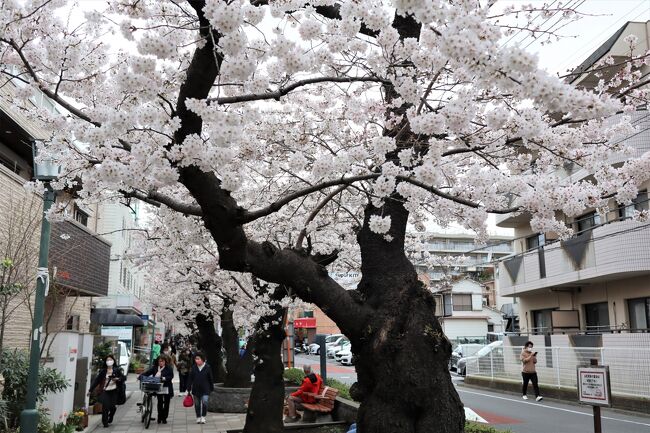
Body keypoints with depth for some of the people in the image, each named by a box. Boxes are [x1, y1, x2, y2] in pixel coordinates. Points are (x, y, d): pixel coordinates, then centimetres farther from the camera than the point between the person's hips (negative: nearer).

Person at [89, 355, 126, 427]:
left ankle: (110, 418, 29)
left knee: (113, 407, -2)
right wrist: (91, 390, 5)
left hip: (114, 391, 0)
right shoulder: (102, 371, 6)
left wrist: (117, 379, -20)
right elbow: (96, 380, 6)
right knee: (105, 407, -11)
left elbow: (124, 378, 0)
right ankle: (105, 422, 4)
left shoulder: (117, 370, 4)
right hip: (105, 391, 0)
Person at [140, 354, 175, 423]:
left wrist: (164, 378, -27)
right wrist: (141, 376, -18)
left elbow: (171, 376, -12)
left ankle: (164, 418, 18)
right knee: (160, 403, 6)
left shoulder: (169, 368, -6)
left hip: (166, 388, -2)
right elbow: (148, 372, -3)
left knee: (166, 403, 6)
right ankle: (159, 417, 20)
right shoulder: (155, 367, 2)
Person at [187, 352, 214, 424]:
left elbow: (210, 379, 2)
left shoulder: (207, 367, -6)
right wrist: (189, 389, 1)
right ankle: (198, 417, 26)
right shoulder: (193, 367, -1)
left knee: (204, 402, -16)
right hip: (196, 389, 3)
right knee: (197, 404, 10)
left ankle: (203, 417, 0)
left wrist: (212, 388, 4)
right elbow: (190, 379, 3)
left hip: (205, 389, -3)